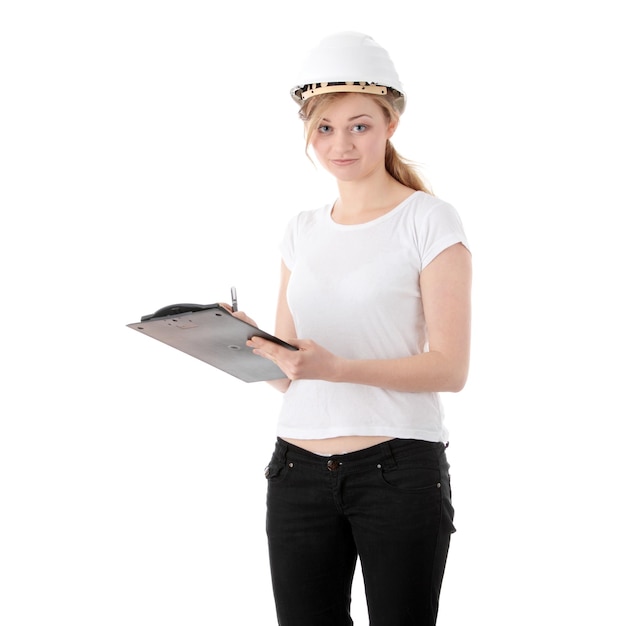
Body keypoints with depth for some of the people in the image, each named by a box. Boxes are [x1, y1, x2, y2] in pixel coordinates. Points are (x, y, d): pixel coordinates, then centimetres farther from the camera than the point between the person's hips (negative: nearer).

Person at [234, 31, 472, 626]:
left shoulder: (429, 220, -3)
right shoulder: (302, 230, 13)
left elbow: (450, 368, -11)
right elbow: (287, 371, 14)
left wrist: (336, 367, -24)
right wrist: (249, 344, -8)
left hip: (398, 469, -4)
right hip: (299, 468, 4)